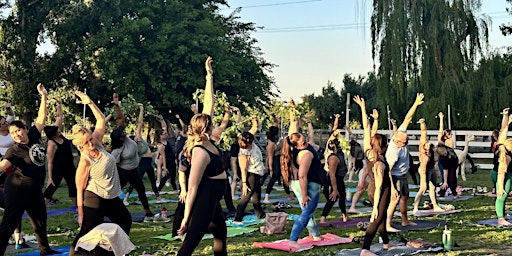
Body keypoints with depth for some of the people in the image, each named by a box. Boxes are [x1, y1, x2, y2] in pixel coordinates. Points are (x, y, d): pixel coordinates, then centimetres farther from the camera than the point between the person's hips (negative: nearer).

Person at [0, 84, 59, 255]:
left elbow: (41, 118, 4)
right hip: (17, 190, -7)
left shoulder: (33, 137, 1)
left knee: (40, 220, 22)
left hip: (35, 190, 7)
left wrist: (44, 96, 0)